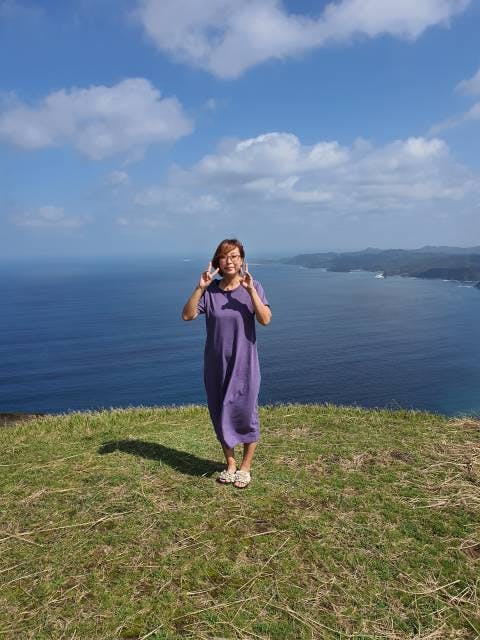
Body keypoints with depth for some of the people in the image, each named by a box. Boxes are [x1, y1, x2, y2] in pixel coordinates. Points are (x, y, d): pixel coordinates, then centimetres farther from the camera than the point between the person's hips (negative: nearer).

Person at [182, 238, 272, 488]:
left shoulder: (253, 287, -6)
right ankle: (230, 464, 33)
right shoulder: (209, 291, -2)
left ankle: (245, 467, 26)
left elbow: (265, 319, -18)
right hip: (216, 364, 2)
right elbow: (187, 315, -11)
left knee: (246, 413, 5)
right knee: (220, 414, 13)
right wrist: (199, 288, -21)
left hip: (244, 364, -2)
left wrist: (251, 290, -26)